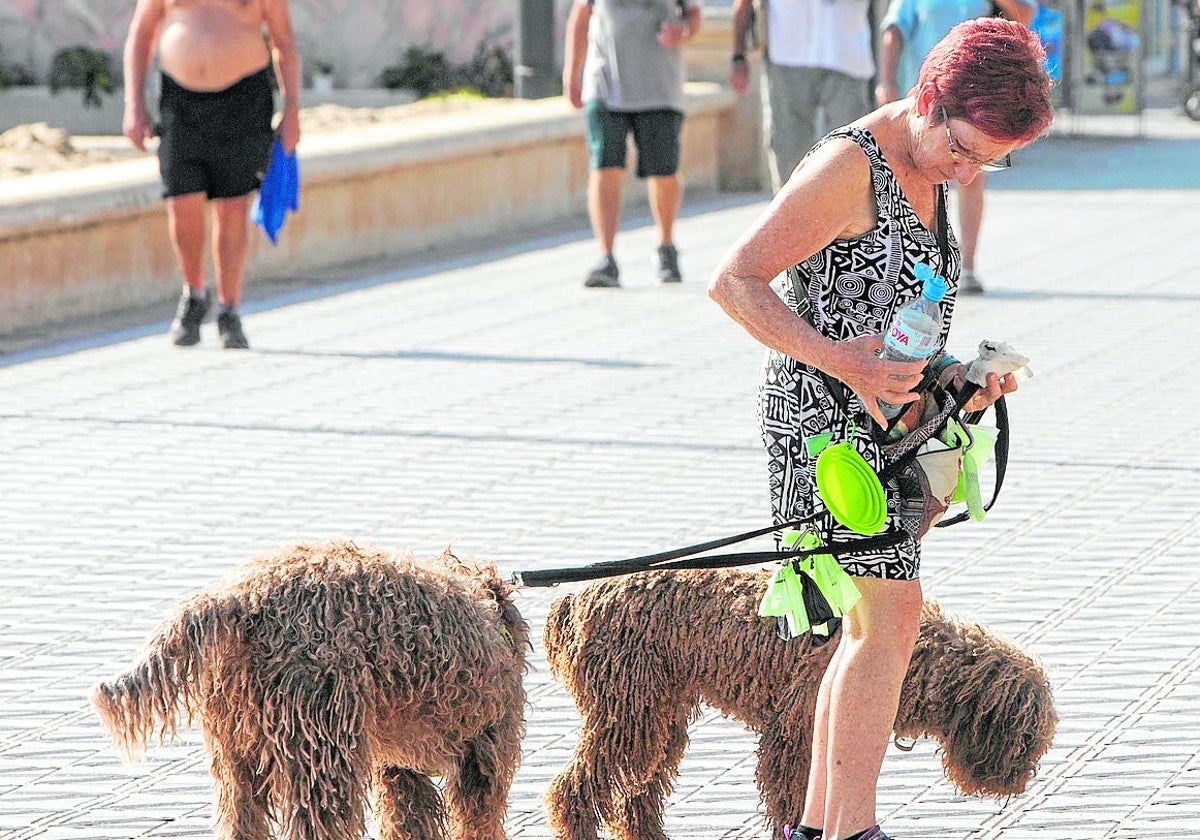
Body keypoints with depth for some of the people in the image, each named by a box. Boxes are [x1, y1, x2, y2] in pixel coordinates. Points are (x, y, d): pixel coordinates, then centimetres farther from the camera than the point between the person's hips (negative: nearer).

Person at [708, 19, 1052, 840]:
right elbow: (735, 282, -19)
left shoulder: (924, 168, 12)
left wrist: (958, 378, 6)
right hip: (822, 413, -9)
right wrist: (844, 363, -26)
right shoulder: (846, 167, -17)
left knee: (876, 626, 11)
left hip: (883, 422, 9)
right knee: (890, 615, -15)